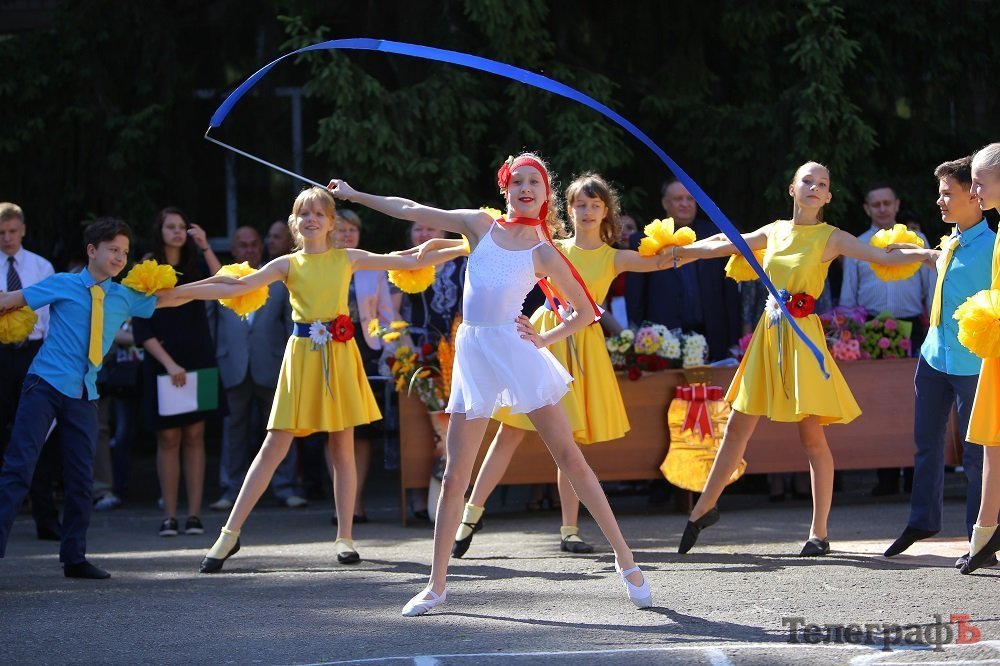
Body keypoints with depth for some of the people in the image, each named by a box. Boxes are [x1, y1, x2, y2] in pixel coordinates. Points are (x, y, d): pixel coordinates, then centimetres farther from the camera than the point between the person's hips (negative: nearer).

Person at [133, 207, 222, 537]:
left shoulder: (195, 265, 7)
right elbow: (141, 330, -3)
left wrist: (205, 248, -17)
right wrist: (168, 363, -12)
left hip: (198, 361, 1)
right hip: (162, 363, -1)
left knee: (194, 437, -1)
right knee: (168, 438, -2)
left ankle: (194, 514, -1)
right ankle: (169, 516, 0)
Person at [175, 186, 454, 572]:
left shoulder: (346, 259, 8)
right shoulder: (288, 264, 5)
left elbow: (410, 262, 10)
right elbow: (236, 288, -1)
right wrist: (175, 292, -8)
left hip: (339, 354, 1)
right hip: (302, 355, -1)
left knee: (342, 447, 3)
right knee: (274, 448, -4)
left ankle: (344, 537, 11)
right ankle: (230, 534, -2)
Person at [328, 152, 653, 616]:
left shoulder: (543, 254, 3)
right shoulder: (481, 225, 9)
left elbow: (585, 310, 9)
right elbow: (412, 211, 14)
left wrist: (545, 339, -2)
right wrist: (355, 196, 17)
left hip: (516, 352, -3)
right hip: (473, 354, 3)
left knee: (571, 460, -3)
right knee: (454, 477, 3)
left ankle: (625, 559, 4)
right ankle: (436, 585, 10)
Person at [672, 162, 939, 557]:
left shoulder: (831, 238, -2)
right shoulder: (775, 232, 11)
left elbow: (884, 256, -11)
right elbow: (721, 246, 21)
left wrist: (927, 254, -26)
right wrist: (677, 251, 27)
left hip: (803, 336, -4)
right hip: (769, 333, 4)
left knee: (811, 435, -5)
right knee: (737, 427, 9)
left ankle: (819, 532, 1)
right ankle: (706, 507, 23)